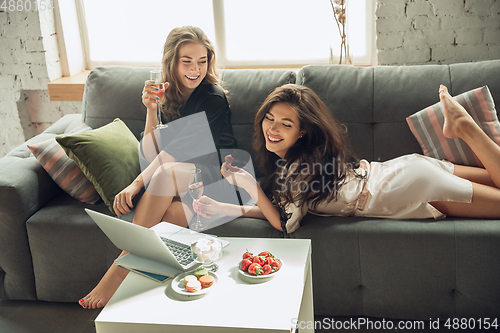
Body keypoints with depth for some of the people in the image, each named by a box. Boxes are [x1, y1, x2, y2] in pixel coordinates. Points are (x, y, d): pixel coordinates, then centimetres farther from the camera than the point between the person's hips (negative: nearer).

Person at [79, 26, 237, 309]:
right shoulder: (171, 94, 9)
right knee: (171, 214, -32)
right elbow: (154, 151, 3)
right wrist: (151, 109, -10)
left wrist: (136, 185, -23)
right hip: (183, 180, 6)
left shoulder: (212, 97, -12)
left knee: (166, 173, -35)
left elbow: (175, 150, -19)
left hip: (217, 176, -5)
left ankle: (120, 269, -33)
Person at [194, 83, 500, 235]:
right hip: (402, 169, 7)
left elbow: (285, 224, -23)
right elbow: (278, 207, 4)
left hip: (413, 187, -7)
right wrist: (223, 208, -4)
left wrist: (250, 185, -29)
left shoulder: (297, 168, -26)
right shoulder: (283, 159, 0)